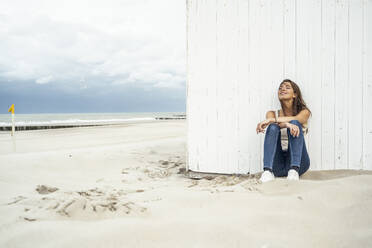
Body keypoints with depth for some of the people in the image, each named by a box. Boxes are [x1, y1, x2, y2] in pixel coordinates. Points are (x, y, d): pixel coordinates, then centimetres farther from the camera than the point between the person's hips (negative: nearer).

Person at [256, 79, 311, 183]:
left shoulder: (304, 112, 11)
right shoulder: (272, 114, 14)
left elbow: (294, 119, -14)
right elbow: (273, 124, -10)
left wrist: (272, 120, -26)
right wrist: (287, 124, -33)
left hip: (299, 162, -1)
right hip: (277, 164, 1)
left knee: (295, 124, -23)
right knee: (273, 127, -23)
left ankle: (294, 170, -37)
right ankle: (268, 171, -40)